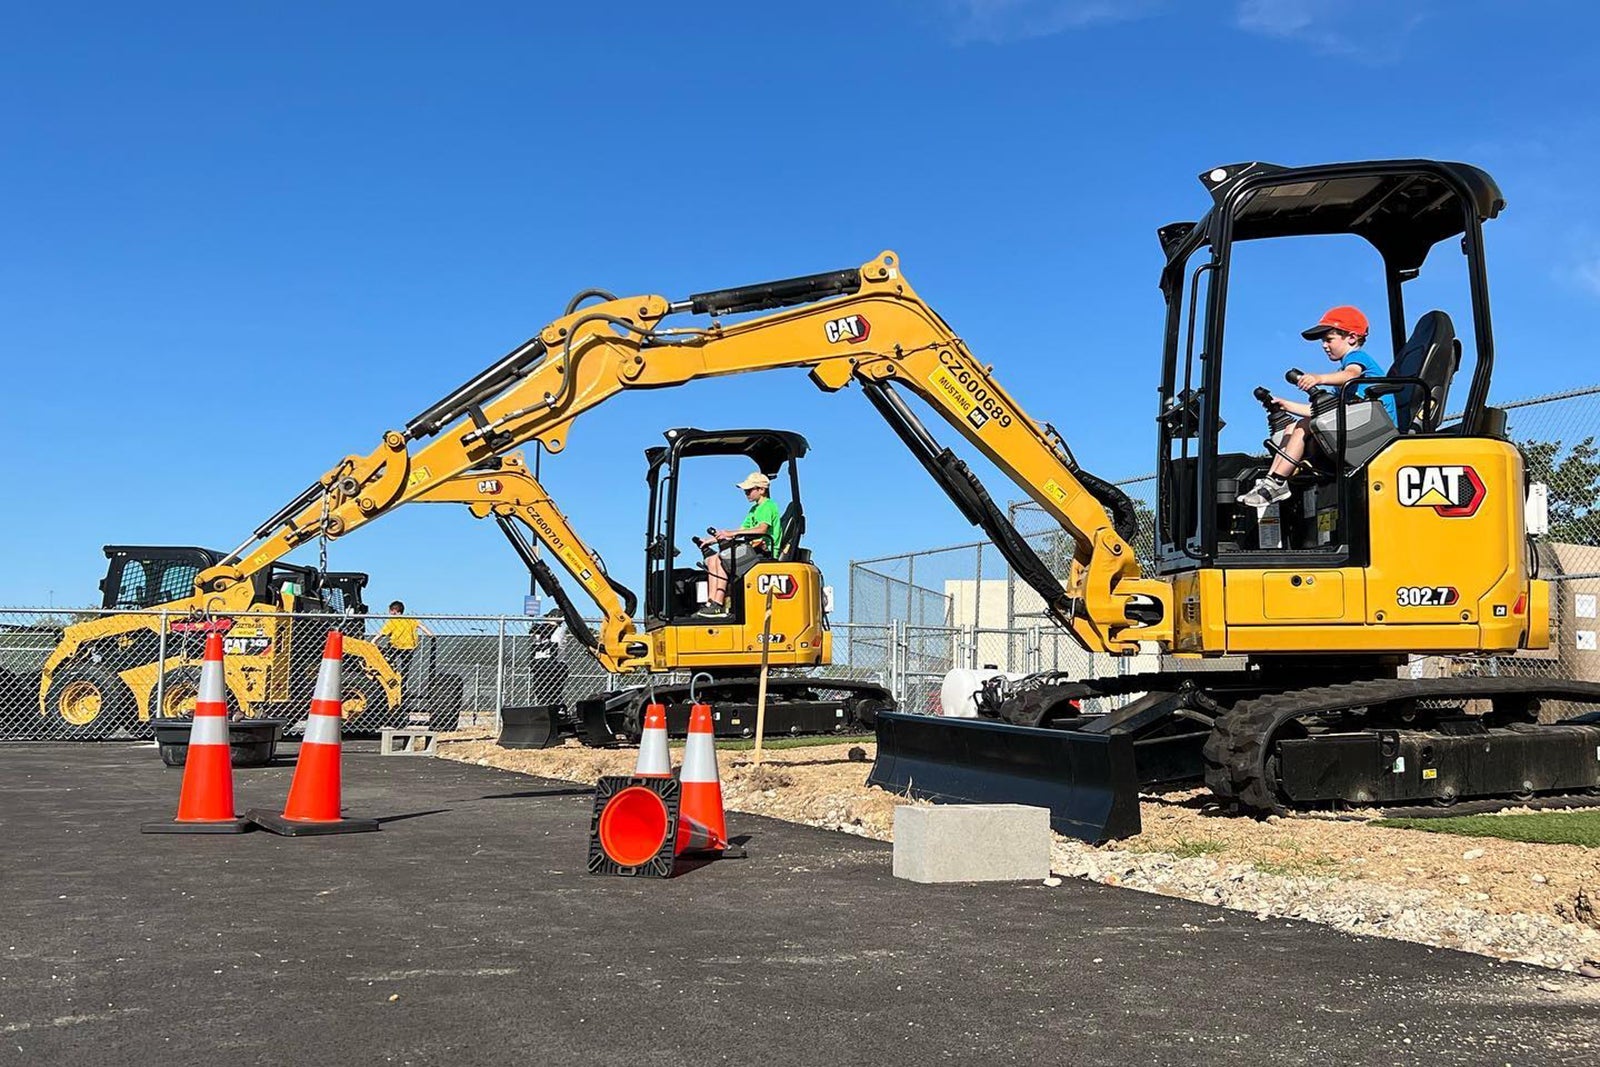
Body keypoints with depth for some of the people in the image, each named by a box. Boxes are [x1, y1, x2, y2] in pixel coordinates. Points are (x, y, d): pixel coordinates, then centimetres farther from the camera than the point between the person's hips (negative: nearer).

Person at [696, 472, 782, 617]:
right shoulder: (754, 509, 25)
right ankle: (711, 604, -13)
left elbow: (762, 529, -24)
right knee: (711, 560, -3)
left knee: (720, 560, -22)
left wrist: (731, 533, -28)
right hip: (753, 550, 10)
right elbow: (740, 532, 23)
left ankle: (718, 606, -22)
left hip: (764, 551, -10)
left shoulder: (768, 506, -6)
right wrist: (715, 539, 11)